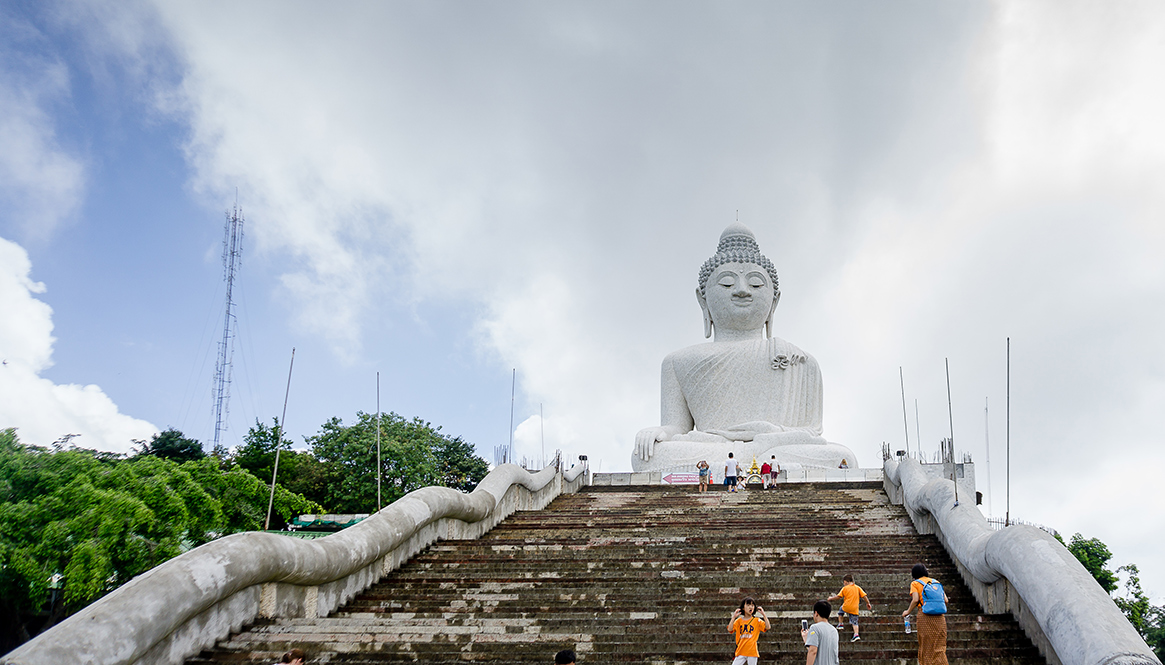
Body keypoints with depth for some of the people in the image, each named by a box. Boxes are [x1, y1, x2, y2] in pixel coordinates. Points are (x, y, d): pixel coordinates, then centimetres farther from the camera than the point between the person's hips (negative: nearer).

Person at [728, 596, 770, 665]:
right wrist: (734, 617, -12)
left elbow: (768, 627, -8)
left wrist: (764, 614, -12)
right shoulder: (739, 620, 7)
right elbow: (730, 629, -5)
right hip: (741, 651, 1)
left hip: (752, 651, -1)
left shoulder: (757, 620, 4)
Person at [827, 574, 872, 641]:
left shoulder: (845, 588, 1)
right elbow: (864, 596, 6)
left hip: (846, 606, -3)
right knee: (855, 622, 6)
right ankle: (856, 635, -7)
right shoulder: (858, 588, 10)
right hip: (855, 609, 3)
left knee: (840, 611, 29)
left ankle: (840, 624, 27)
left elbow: (838, 596, -1)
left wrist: (830, 598, 14)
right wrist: (868, 603, 18)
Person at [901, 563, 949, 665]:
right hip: (940, 618, 4)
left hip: (925, 616, -4)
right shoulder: (936, 582, 16)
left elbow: (915, 600, -11)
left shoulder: (915, 583, 4)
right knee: (939, 647, 6)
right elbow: (946, 600, 10)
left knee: (926, 646, 4)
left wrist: (908, 612, 3)